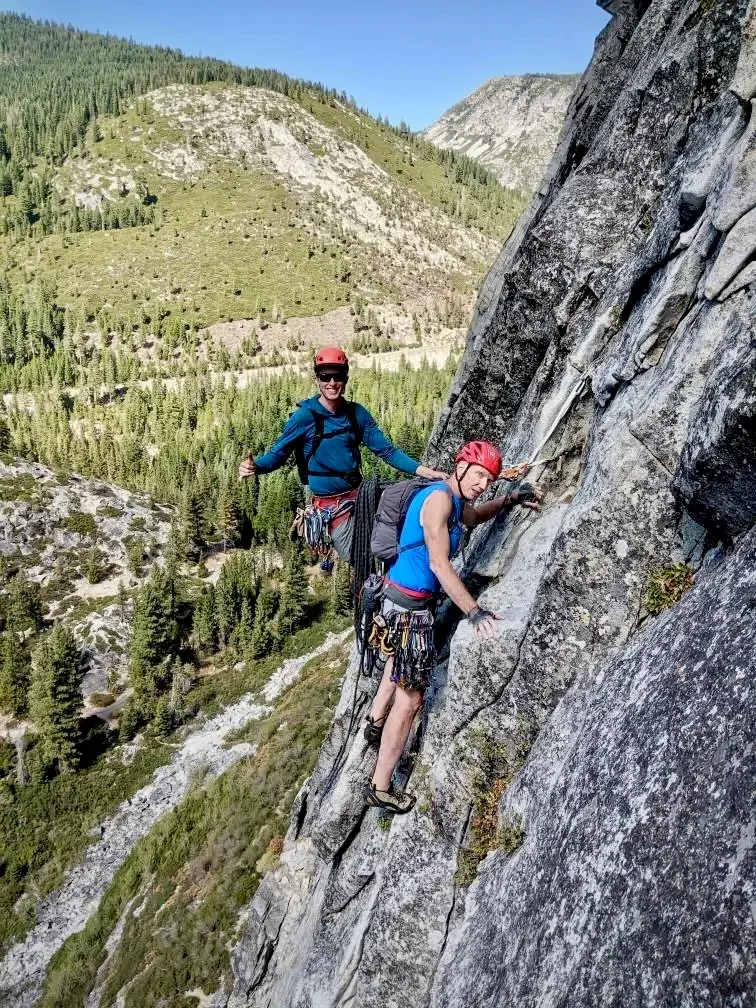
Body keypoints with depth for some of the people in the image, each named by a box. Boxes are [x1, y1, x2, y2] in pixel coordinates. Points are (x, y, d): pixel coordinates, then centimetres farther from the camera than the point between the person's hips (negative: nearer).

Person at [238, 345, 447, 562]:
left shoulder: (357, 413, 1)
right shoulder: (305, 416, -10)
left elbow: (386, 450, 0)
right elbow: (278, 453, -9)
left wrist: (423, 470, -11)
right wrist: (254, 466, -31)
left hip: (360, 495, 4)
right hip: (332, 506, -4)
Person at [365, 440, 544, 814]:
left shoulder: (455, 500, 9)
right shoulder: (439, 498, -20)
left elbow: (475, 515, 33)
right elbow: (439, 564, -26)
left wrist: (511, 498, 22)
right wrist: (474, 612, -26)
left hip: (402, 597, 10)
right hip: (410, 605, -10)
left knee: (399, 666, 33)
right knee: (410, 697, -2)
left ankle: (375, 723, 53)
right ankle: (381, 788, 8)